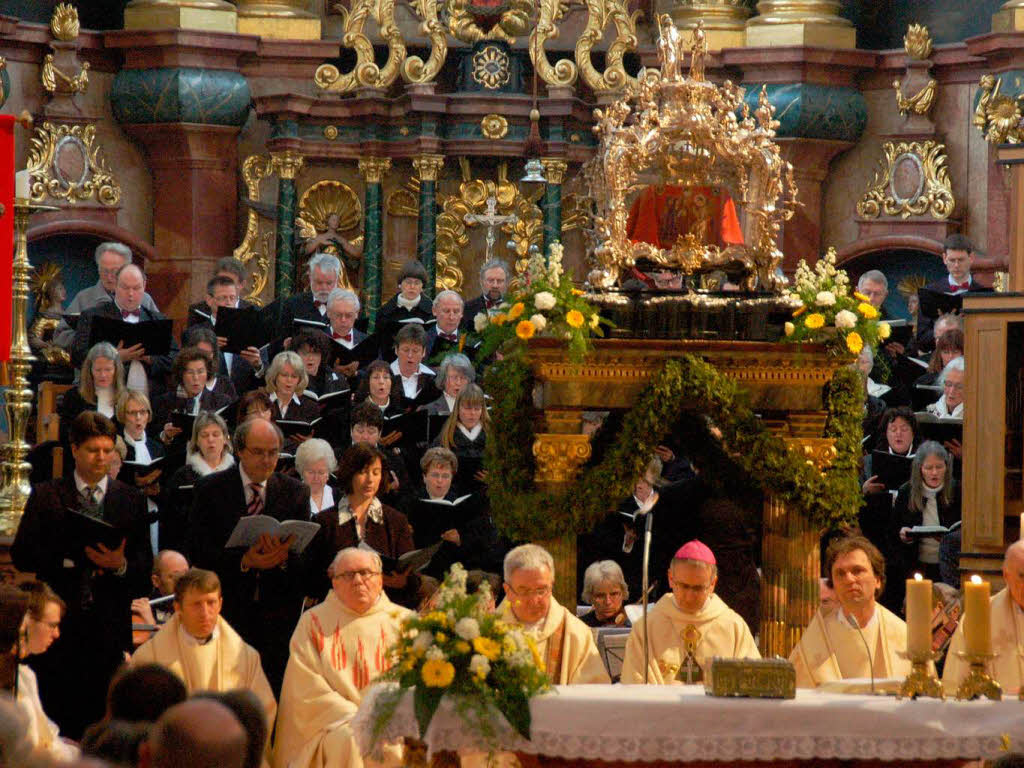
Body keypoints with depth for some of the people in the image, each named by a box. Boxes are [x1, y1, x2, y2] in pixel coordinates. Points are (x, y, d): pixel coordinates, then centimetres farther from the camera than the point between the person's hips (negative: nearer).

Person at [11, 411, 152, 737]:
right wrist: (69, 559, -14)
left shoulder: (131, 500, 10)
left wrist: (121, 565, -16)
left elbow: (145, 565, 6)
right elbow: (21, 555, -2)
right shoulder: (46, 497, 6)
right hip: (59, 621, -1)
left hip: (111, 625, 1)